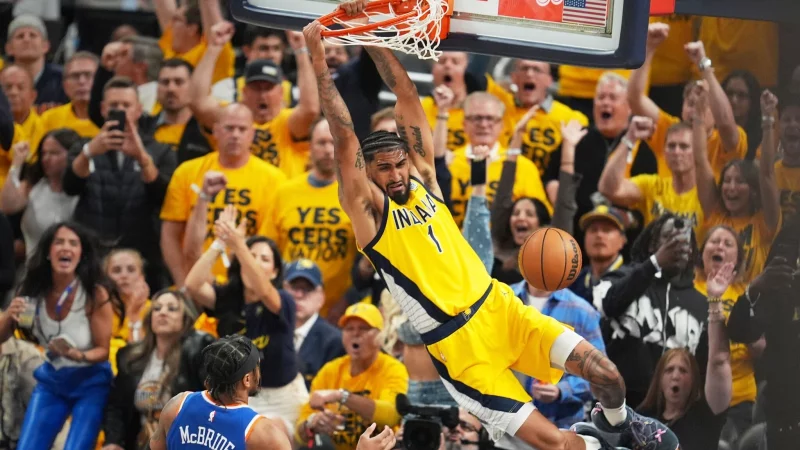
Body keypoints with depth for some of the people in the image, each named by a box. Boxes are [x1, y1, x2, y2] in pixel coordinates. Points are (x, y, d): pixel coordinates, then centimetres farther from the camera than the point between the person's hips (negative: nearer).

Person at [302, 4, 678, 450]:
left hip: (498, 307, 5)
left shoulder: (424, 178, 8)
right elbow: (345, 136, -18)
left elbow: (408, 98, 3)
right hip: (458, 346, -5)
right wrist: (318, 57, -22)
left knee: (605, 374, -5)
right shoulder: (367, 210, -7)